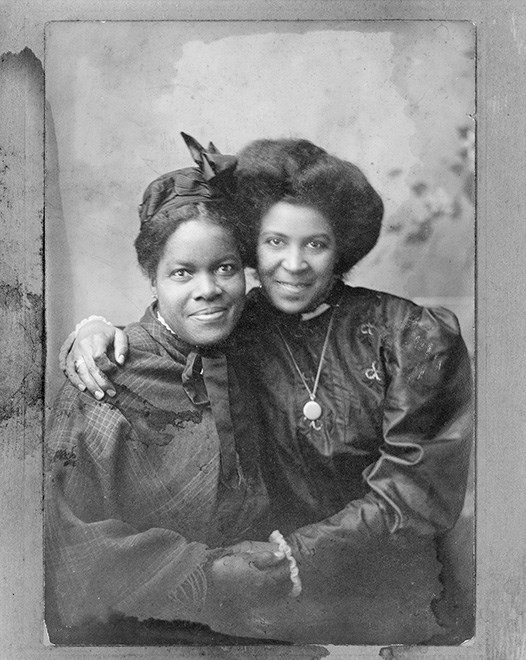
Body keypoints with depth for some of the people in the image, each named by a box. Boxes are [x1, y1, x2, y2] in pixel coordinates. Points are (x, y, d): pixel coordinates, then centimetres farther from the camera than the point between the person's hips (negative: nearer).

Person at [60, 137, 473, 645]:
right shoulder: (233, 329, -9)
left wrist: (295, 553, -23)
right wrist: (90, 334, -23)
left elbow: (415, 493, -17)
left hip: (391, 606, -1)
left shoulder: (410, 336, -15)